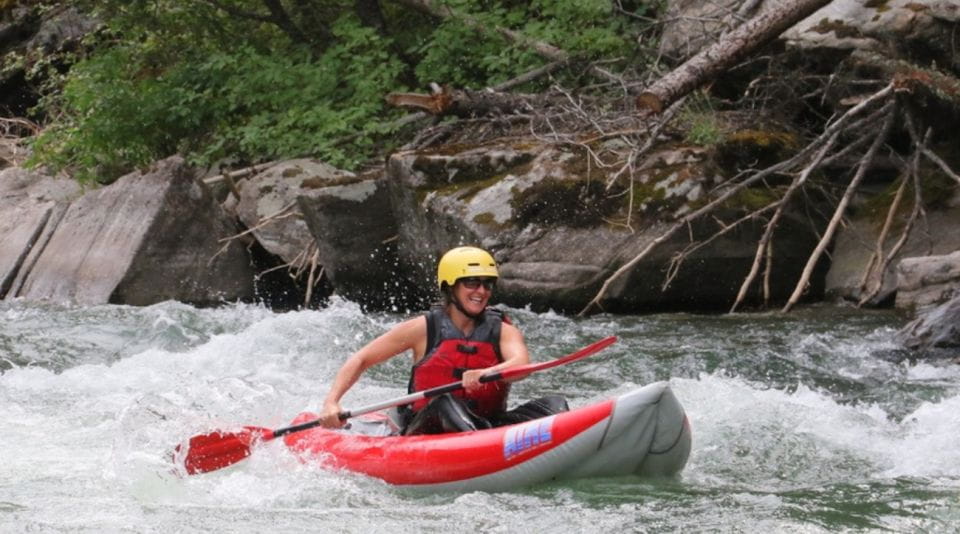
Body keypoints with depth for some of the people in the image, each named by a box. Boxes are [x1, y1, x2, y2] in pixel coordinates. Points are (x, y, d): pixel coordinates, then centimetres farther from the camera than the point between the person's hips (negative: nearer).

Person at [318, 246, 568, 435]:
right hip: (425, 435, -2)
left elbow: (521, 364, -17)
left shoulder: (503, 331, 6)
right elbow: (361, 360, 6)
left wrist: (487, 374, -40)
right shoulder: (424, 329, 3)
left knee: (552, 404, -21)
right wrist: (331, 403, -10)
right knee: (444, 403, -34)